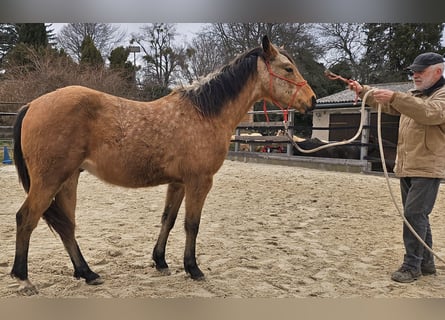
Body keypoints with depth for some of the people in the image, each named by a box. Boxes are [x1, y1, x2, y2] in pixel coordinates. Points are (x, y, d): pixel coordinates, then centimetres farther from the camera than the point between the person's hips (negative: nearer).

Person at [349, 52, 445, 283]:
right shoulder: (413, 96, 17)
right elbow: (386, 103, 19)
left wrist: (395, 97, -39)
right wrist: (363, 91, 4)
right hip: (406, 168, 8)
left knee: (414, 214, -11)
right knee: (416, 216, 13)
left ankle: (411, 266, -3)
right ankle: (426, 263, 23)